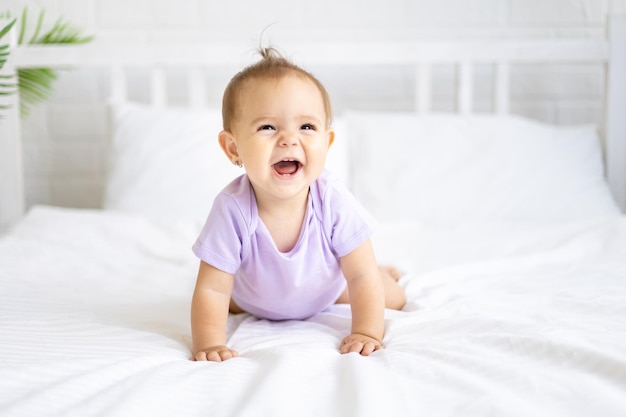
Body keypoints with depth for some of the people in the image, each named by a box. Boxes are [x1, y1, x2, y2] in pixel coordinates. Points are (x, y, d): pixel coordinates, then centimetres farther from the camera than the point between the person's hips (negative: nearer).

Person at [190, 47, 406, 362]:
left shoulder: (334, 202, -38)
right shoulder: (232, 209, -40)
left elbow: (362, 278, -28)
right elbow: (211, 290, -33)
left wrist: (366, 333, -34)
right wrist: (209, 344, -42)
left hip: (328, 292, 0)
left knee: (392, 300, 11)